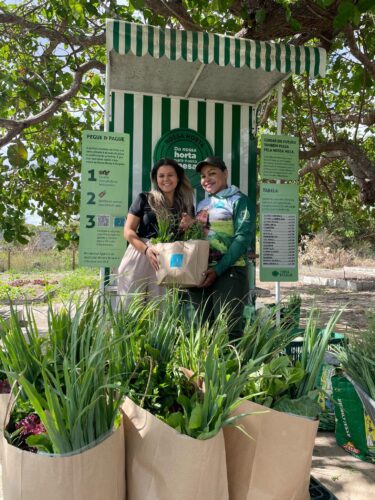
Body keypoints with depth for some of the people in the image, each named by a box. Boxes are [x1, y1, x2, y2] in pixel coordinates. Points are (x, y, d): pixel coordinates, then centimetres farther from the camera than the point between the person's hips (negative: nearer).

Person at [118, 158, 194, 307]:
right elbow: (128, 231, -1)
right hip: (139, 258, -2)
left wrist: (188, 228, -6)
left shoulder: (186, 206, 11)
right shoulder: (144, 199, 4)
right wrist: (146, 249, -17)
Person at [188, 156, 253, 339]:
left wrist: (218, 270, -19)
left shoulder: (238, 200, 0)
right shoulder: (202, 205, 19)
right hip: (201, 274, 6)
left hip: (229, 272, -6)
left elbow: (243, 238, -11)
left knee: (227, 330, -7)